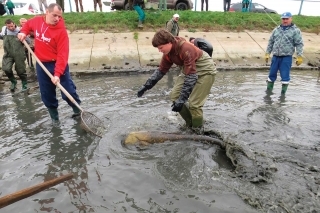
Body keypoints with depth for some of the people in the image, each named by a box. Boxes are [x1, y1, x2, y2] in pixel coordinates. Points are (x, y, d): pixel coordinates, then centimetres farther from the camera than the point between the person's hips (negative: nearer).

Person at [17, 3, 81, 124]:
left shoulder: (61, 31, -18)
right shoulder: (36, 21, -1)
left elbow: (62, 54, -23)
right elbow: (28, 24, 26)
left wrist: (57, 74, -31)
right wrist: (23, 32, 4)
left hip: (58, 65, -5)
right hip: (41, 65, 5)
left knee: (68, 91, -2)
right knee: (47, 95, 10)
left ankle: (78, 110, 23)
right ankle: (54, 116, 27)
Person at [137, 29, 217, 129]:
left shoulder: (186, 49, -33)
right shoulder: (168, 52, -8)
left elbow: (191, 76, -33)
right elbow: (161, 70, 5)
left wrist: (181, 99, -32)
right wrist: (146, 86, -2)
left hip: (205, 70, -8)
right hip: (189, 70, 8)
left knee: (194, 104, -15)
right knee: (174, 96, -2)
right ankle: (189, 124, 15)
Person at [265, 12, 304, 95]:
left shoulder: (295, 30, -1)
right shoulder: (276, 30, 10)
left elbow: (299, 44, -3)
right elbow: (270, 42, 15)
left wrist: (299, 57, -10)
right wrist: (267, 53, 11)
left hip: (286, 57, -4)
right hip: (275, 56, 4)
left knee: (285, 76, 1)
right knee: (272, 74, 10)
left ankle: (283, 92, 12)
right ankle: (269, 89, 24)